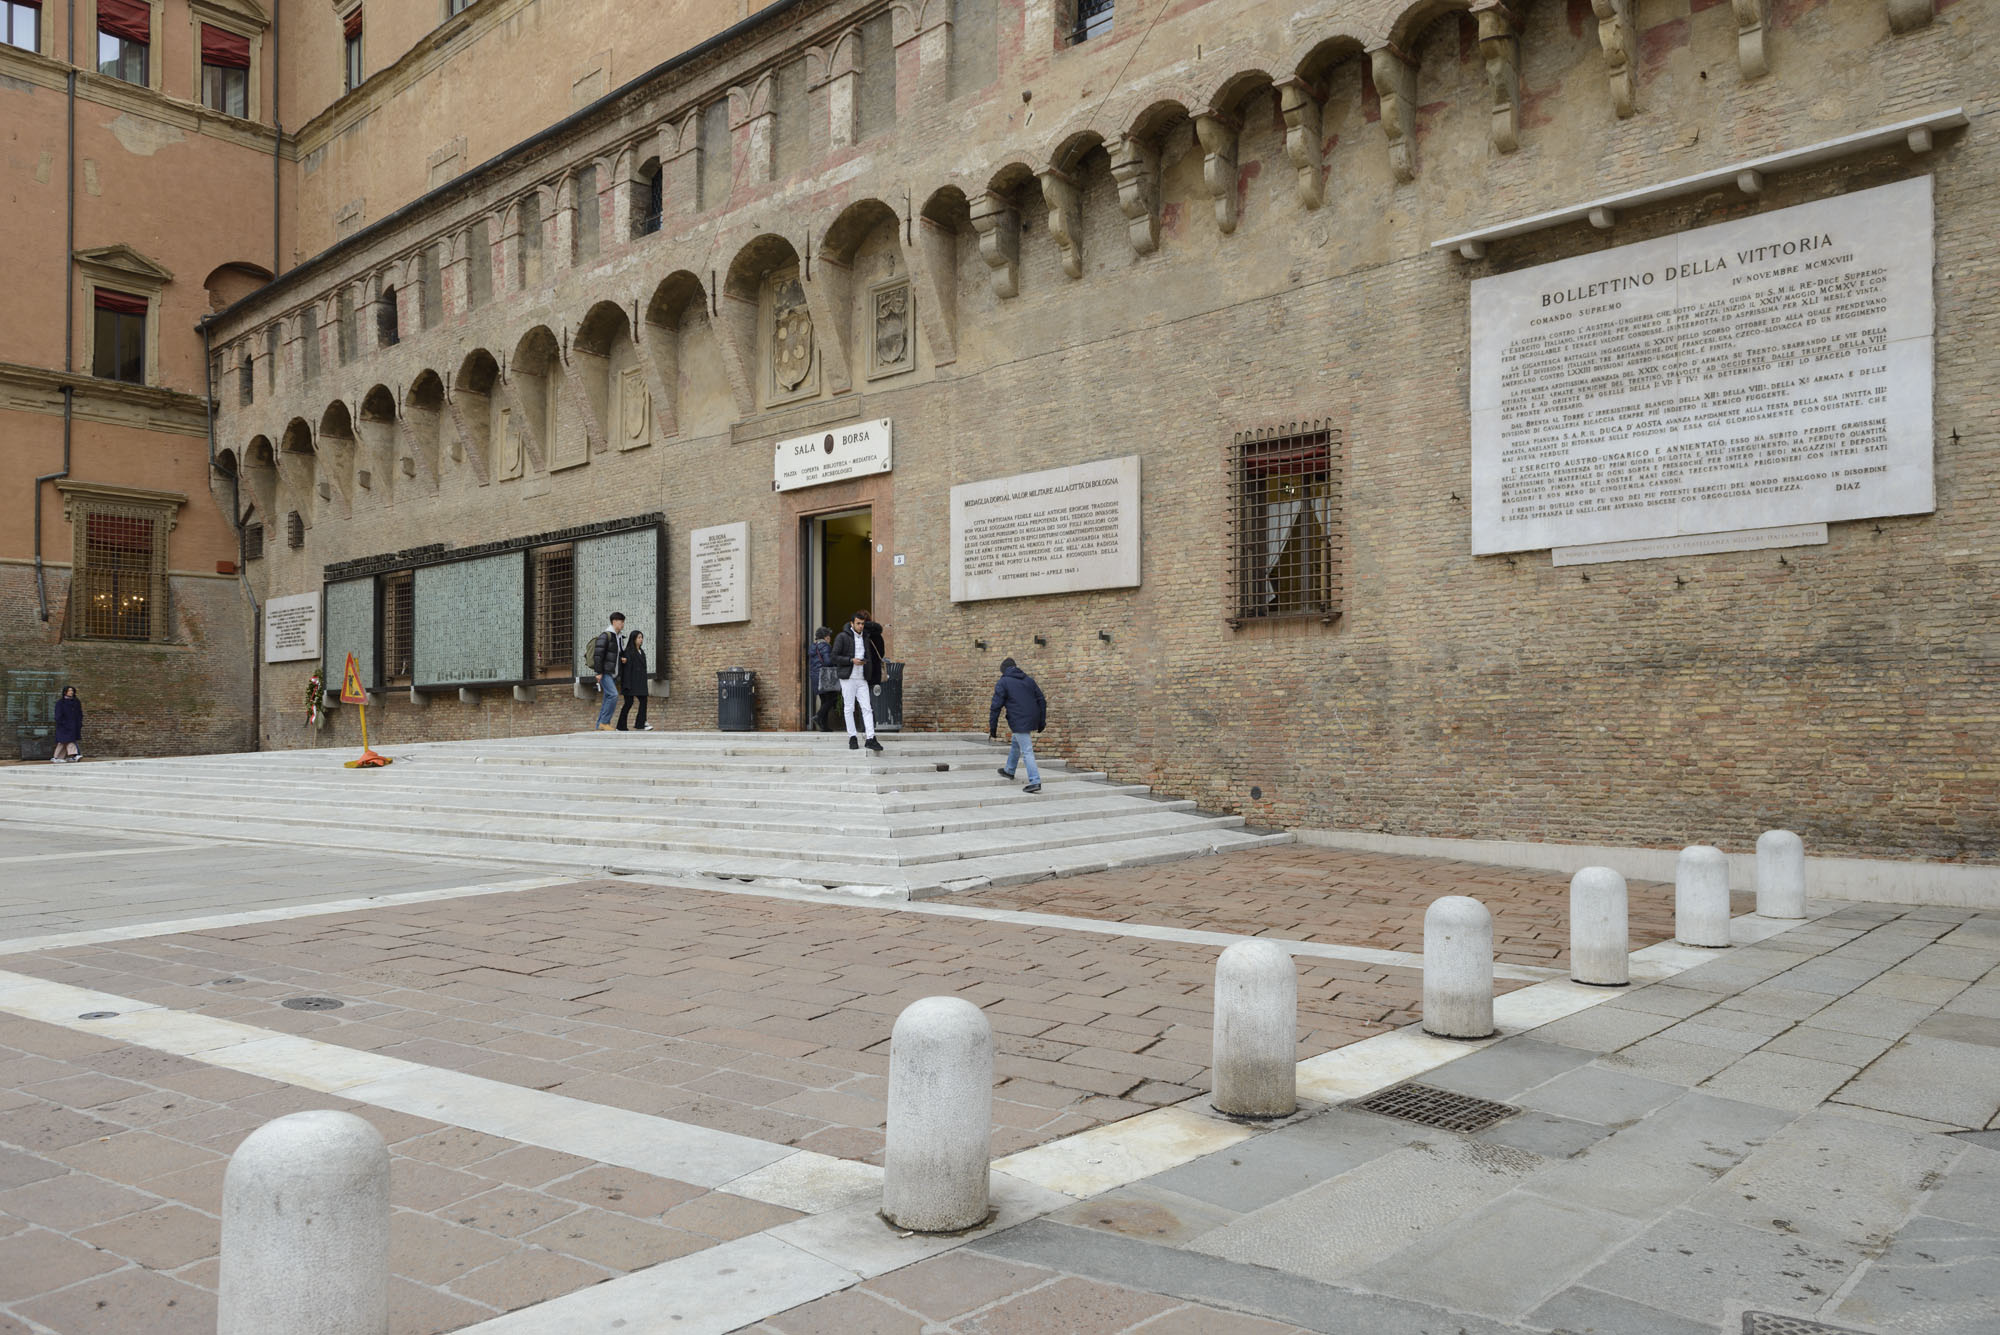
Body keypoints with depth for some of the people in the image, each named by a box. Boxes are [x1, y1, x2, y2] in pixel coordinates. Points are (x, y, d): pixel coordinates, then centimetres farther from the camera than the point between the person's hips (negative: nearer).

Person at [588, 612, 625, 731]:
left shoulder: (619, 637, 16)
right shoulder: (605, 635, -10)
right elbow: (598, 654, -16)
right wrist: (599, 672, -20)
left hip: (613, 673, 9)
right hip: (605, 672, -9)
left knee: (607, 700, 6)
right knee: (613, 695, -21)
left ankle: (599, 727, 8)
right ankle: (604, 722, -14)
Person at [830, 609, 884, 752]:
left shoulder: (866, 637, 12)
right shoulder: (842, 637, -2)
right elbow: (835, 657, -6)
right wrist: (851, 660, -17)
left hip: (863, 679, 4)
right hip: (848, 677, -4)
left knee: (867, 708, -4)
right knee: (849, 708, 1)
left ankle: (870, 739, -6)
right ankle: (852, 738, 9)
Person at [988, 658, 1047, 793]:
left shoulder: (1002, 683, -2)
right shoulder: (1029, 680, 15)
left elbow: (996, 707, -7)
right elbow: (1041, 700, 14)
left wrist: (992, 728, -3)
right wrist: (1041, 721, 18)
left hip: (1019, 721, -7)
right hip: (1032, 720, 7)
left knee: (1027, 751, -8)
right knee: (1015, 744, 27)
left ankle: (1035, 782, -13)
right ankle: (1009, 771, 42)